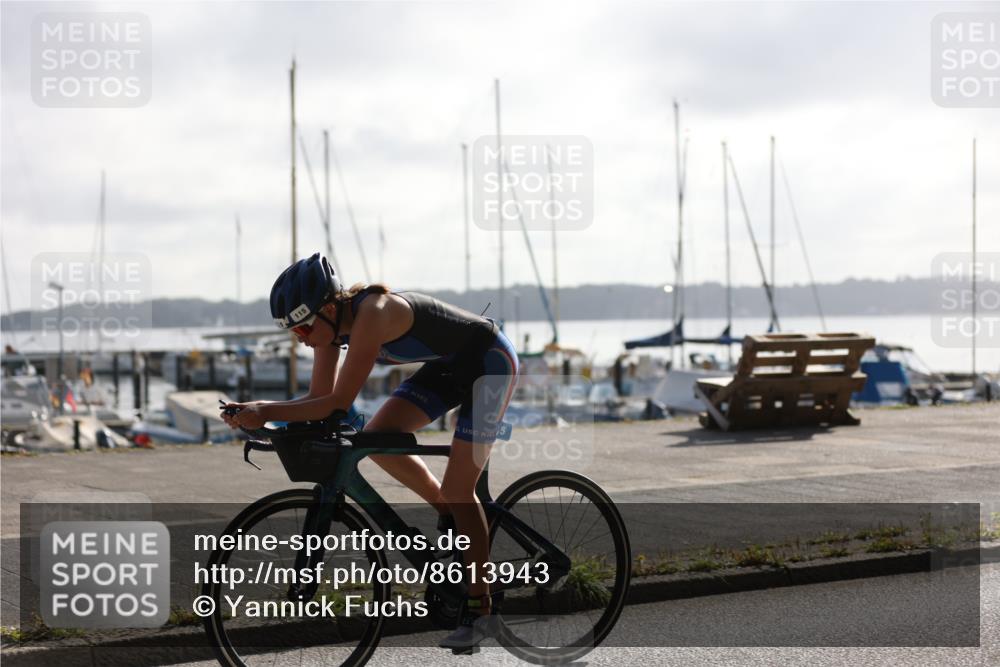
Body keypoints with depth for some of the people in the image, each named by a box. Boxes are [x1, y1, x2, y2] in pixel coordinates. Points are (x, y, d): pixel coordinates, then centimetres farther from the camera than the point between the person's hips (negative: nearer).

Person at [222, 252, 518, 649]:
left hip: (490, 361, -8)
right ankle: (449, 514, 13)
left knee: (458, 488, -10)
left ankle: (479, 608, 2)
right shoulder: (332, 324, -9)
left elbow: (339, 403, -36)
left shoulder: (371, 314, -34)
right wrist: (254, 409, -21)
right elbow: (320, 398, -8)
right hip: (450, 364, 8)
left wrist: (266, 414, -38)